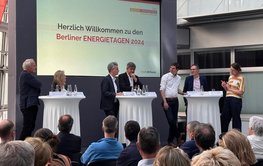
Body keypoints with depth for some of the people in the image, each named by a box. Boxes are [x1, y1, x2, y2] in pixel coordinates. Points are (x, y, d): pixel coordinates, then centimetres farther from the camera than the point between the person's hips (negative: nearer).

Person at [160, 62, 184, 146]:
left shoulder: (178, 78, 12)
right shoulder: (165, 76, -5)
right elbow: (162, 90, -9)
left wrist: (182, 93, 3)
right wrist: (165, 102, -17)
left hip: (175, 101, 6)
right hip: (167, 100, -5)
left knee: (174, 121, 6)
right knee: (171, 120, -13)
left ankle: (170, 140, 14)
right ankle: (178, 137, 6)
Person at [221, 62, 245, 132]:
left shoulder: (241, 78, -6)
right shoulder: (230, 77, 14)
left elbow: (241, 92, -12)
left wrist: (230, 88, -12)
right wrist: (224, 86, 2)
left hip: (236, 100, -7)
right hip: (228, 98, 7)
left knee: (236, 118, -1)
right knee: (224, 117, 8)